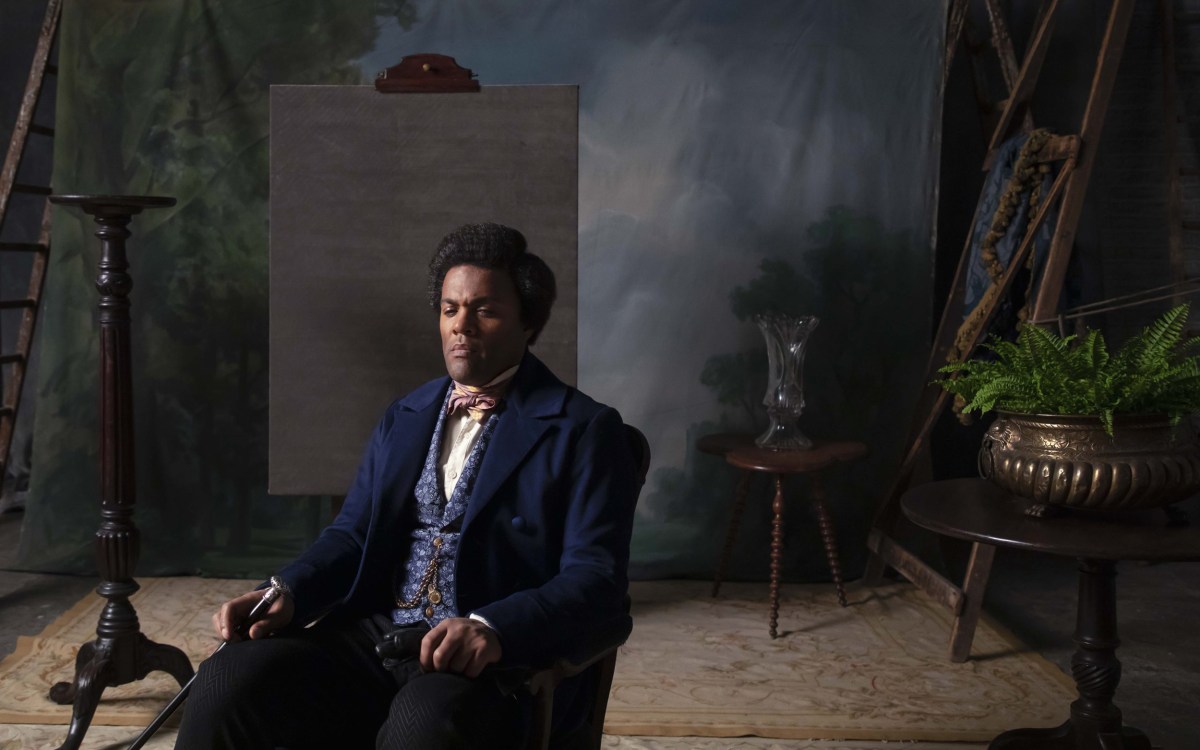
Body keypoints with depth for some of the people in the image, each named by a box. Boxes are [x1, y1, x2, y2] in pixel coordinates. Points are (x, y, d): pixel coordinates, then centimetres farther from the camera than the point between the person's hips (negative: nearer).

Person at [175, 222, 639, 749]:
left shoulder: (584, 430, -1)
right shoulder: (404, 417, 18)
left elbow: (596, 578, -10)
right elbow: (353, 534, 16)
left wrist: (493, 630, -28)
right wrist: (287, 593, -6)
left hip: (499, 662, -5)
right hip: (371, 637, 5)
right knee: (228, 681, -21)